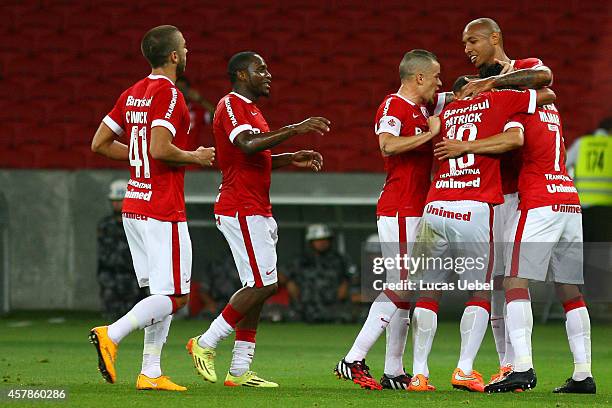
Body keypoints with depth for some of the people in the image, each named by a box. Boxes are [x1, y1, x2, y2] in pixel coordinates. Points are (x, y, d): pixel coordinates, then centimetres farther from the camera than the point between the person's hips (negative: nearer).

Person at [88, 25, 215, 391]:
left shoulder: (132, 94, 13)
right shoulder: (169, 94, -13)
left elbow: (100, 144, 14)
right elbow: (160, 149, -25)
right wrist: (195, 157, -8)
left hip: (134, 206, 9)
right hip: (164, 211, -9)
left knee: (161, 294, 12)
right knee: (176, 296, -6)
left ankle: (151, 373, 7)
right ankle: (111, 335, -19)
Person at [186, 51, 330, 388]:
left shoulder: (249, 108, 22)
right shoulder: (231, 105, -11)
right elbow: (248, 145, -28)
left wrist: (292, 159, 17)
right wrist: (294, 130, -27)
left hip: (256, 211, 11)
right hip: (243, 210, -11)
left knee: (258, 287, 8)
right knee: (264, 285, -12)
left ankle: (239, 371, 8)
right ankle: (205, 344, -2)